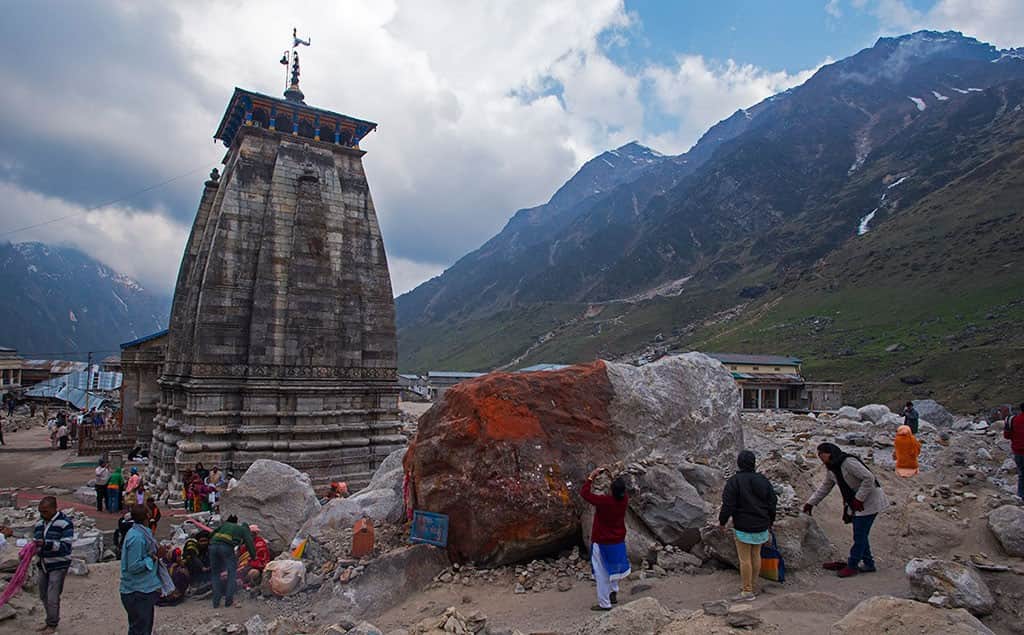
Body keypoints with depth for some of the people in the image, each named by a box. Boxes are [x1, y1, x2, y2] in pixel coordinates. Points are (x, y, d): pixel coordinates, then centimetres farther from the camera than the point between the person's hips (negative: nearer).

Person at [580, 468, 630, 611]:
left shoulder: (604, 501, -30)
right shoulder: (624, 500, -13)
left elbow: (584, 493, -21)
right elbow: (620, 491, 11)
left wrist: (591, 476, -15)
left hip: (602, 543, -6)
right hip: (618, 542, 6)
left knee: (602, 573, 8)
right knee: (612, 568, 25)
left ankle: (604, 603, 16)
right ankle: (613, 595, 37)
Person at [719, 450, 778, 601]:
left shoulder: (734, 481, -15)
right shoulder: (763, 480, 2)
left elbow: (728, 504, -16)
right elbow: (773, 502, 8)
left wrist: (722, 521, -1)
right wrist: (770, 521, 22)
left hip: (743, 526, -6)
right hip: (761, 526, 6)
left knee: (744, 558, 1)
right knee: (756, 555, 15)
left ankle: (747, 591, 6)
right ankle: (751, 585, 26)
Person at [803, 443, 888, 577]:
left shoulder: (848, 462, -25)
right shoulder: (830, 468, 5)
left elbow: (869, 478, -27)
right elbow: (825, 486, 16)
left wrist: (858, 499, -25)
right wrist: (811, 503, 13)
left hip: (869, 502, -9)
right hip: (855, 503, 9)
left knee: (859, 535, -5)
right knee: (860, 534, 13)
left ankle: (852, 565, 3)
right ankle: (868, 564, 25)